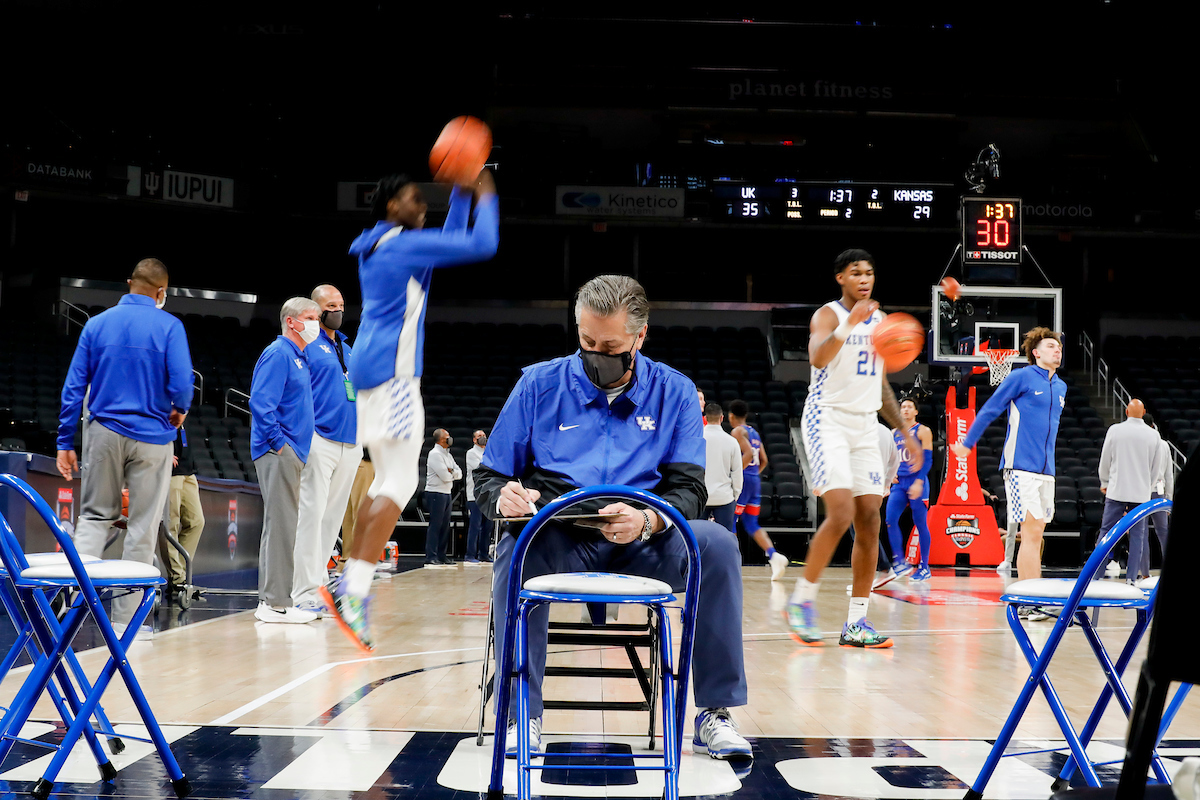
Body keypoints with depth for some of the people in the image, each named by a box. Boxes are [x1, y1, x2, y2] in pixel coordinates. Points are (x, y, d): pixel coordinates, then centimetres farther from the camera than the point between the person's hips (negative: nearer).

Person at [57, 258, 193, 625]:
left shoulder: (97, 323, 5)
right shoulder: (169, 326, -5)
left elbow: (74, 386, 3)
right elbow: (182, 383, -14)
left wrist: (65, 442, 7)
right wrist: (179, 411, 8)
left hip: (104, 433, 3)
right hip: (151, 437, -2)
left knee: (94, 516, 13)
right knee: (142, 529, 5)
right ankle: (124, 618, 7)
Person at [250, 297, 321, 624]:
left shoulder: (299, 358, 21)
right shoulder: (278, 354, -9)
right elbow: (261, 403, -19)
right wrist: (278, 443, -19)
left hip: (291, 453, 10)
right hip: (278, 453, -10)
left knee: (282, 524, 11)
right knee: (281, 523, -10)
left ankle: (273, 600, 16)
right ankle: (276, 603, -10)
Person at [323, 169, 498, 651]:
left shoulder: (377, 247, 19)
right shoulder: (404, 243, -9)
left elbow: (449, 244, 32)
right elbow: (481, 246, -11)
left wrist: (462, 195, 27)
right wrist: (486, 201, 6)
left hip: (370, 368, 10)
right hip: (393, 370, -10)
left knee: (386, 480, 15)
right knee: (399, 484, -12)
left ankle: (348, 583, 14)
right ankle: (355, 593, -20)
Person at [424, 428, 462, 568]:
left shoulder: (448, 455, 18)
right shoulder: (435, 454, -10)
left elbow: (459, 474, 13)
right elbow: (445, 476, -18)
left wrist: (451, 472, -8)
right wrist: (453, 474, 3)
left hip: (447, 493, 9)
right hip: (436, 492, -9)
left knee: (445, 526, 8)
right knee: (435, 525, -10)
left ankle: (441, 556, 13)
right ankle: (431, 557, -10)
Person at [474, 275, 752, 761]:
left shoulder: (674, 392, 7)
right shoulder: (539, 384, 7)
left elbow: (689, 490, -1)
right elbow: (488, 478, 9)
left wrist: (647, 521, -24)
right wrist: (505, 497, -17)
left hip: (643, 546, 1)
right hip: (559, 543, -1)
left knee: (717, 543, -27)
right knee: (518, 543, -35)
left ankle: (714, 713, -18)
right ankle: (523, 715, -25)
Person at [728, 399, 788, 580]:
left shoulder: (737, 431, -7)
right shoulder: (754, 433, 17)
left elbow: (748, 453, -21)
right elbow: (764, 461, 17)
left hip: (743, 479, -8)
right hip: (755, 479, 8)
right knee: (751, 524, 8)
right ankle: (774, 555, -10)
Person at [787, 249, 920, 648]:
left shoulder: (879, 321, 15)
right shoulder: (828, 315, -6)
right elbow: (818, 358, -28)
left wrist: (904, 432, 19)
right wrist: (850, 323, -41)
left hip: (865, 425, 7)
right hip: (827, 419, -7)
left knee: (870, 520, 0)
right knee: (841, 513, -19)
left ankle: (856, 622, 4)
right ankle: (801, 600, -3)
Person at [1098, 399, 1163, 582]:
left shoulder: (1115, 430, -3)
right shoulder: (1154, 435, 2)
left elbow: (1105, 460, 5)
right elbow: (1157, 467, 10)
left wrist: (1104, 483, 21)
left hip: (1117, 491, -1)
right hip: (1141, 493, 1)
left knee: (1106, 531, 3)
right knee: (1137, 534, 5)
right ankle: (1132, 577, 2)